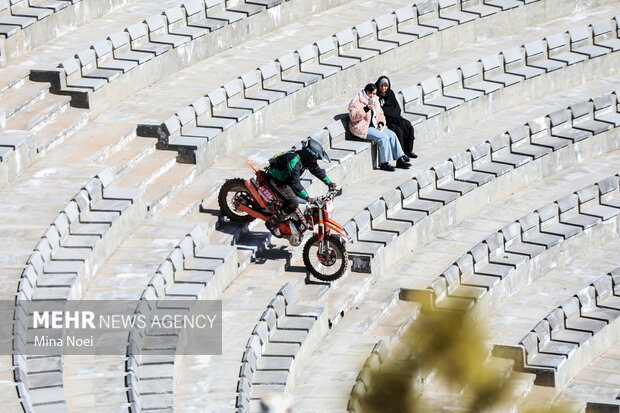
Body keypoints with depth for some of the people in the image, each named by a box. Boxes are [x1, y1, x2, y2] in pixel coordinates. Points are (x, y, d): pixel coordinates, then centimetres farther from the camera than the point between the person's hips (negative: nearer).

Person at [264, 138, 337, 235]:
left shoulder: (307, 160, -2)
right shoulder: (295, 161, -32)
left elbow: (317, 170, 16)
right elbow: (295, 182, -35)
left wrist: (329, 183, 17)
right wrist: (307, 197, -37)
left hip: (285, 179, 10)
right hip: (276, 181, -10)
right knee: (293, 202, -23)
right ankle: (272, 223, -19)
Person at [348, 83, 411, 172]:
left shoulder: (373, 100, 14)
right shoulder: (357, 101, -12)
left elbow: (380, 114, 23)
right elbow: (353, 116, -22)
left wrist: (381, 123, 2)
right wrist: (366, 109, -29)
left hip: (374, 126, 9)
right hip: (363, 128, -9)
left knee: (392, 135, -9)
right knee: (383, 138, -25)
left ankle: (400, 160, -8)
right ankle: (384, 163, -19)